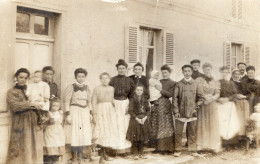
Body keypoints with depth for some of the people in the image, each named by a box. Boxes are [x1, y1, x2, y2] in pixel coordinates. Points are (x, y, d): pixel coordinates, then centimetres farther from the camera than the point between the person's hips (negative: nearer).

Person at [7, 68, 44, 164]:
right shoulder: (11, 92, 6)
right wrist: (31, 104, -16)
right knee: (21, 151, -5)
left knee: (35, 150, 3)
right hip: (21, 126, -4)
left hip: (34, 124, 4)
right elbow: (15, 106, -12)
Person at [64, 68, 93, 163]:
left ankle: (81, 156, 15)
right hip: (74, 111, -5)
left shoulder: (86, 88, 12)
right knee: (75, 132, -5)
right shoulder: (71, 87, -5)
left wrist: (90, 113, 13)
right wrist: (68, 114, -14)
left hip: (85, 112, 5)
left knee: (85, 133, 5)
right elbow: (67, 102, -8)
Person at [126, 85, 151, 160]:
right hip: (135, 120, -3)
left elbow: (148, 110, 4)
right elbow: (131, 111, -8)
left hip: (144, 120, 3)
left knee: (142, 138, 8)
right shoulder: (132, 100, -4)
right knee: (135, 138, 0)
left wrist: (145, 118, -11)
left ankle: (141, 153, 18)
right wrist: (137, 119, -16)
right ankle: (135, 154, 9)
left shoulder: (145, 100, 6)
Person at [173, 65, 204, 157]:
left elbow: (201, 98, 7)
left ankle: (193, 150, 17)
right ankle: (177, 150, 13)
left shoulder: (196, 84, 4)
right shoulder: (179, 84, 1)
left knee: (192, 132, 7)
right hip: (180, 112, -1)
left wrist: (196, 107, -1)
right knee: (178, 132, 3)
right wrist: (176, 111, -5)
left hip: (192, 112, 1)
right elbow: (175, 98, 0)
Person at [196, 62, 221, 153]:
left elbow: (217, 94, 3)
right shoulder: (199, 80, 7)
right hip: (202, 105, -1)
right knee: (201, 125, -3)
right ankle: (201, 146, 1)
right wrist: (204, 98, -16)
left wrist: (212, 98, -17)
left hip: (212, 105, 1)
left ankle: (213, 146, 3)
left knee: (213, 125, -1)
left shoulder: (216, 82, 12)